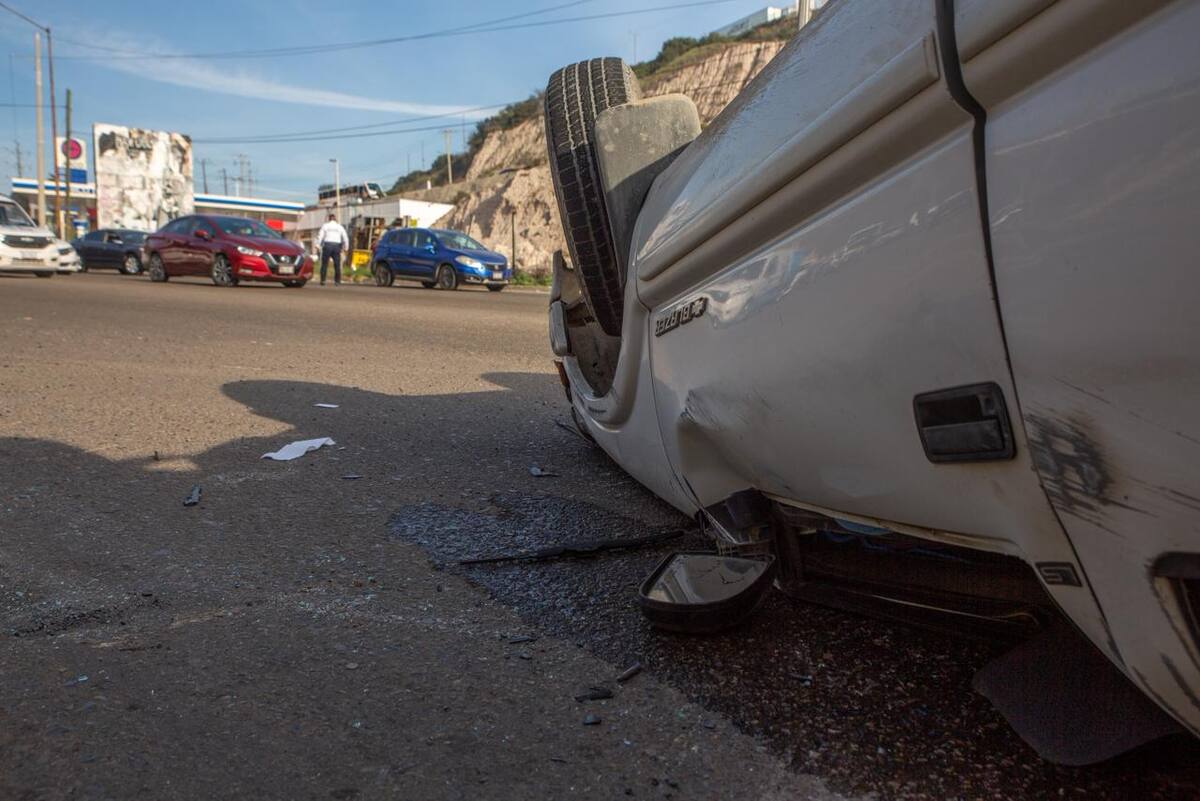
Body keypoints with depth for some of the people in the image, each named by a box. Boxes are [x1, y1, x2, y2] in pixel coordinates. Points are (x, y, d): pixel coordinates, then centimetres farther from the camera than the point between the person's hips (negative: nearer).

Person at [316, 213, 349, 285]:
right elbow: (345, 238, 9)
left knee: (324, 264, 3)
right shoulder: (340, 227, 13)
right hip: (337, 246, 1)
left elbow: (320, 236, 0)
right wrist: (345, 247, 15)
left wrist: (318, 245, -1)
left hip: (327, 245, -1)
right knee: (337, 265, 3)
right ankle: (337, 281, -2)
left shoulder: (325, 226, 8)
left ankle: (322, 280, -1)